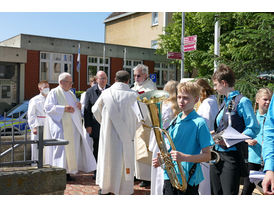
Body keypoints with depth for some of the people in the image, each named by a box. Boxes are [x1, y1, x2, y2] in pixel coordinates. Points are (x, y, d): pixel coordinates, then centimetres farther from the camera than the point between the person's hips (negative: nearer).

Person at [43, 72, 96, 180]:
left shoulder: (71, 94, 19)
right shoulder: (54, 93, -2)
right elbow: (48, 107, -12)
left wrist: (78, 106, 3)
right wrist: (63, 108, -23)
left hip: (72, 126, 7)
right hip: (60, 126, -7)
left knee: (72, 148, 5)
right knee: (60, 147, -12)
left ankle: (67, 171, 13)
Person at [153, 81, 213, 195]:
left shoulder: (199, 123, -11)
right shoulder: (175, 121, 9)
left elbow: (207, 156, -13)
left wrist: (184, 157, -26)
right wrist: (162, 160, 2)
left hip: (188, 179, -6)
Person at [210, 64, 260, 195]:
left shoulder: (242, 101, -9)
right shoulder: (224, 102, 16)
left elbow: (253, 129, -16)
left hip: (232, 156, -8)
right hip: (217, 154, 8)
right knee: (216, 193, 13)